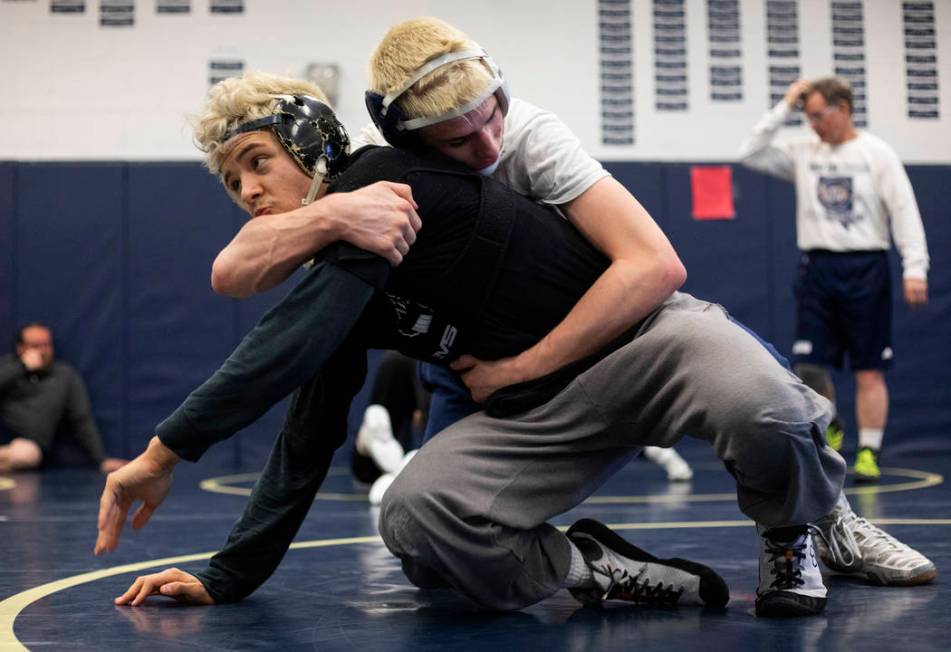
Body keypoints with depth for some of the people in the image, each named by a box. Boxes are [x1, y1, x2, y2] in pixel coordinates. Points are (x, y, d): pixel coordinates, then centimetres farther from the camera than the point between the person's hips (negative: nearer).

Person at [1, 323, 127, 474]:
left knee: (25, 452, -35)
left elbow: (82, 421, 12)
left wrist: (102, 460, 5)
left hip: (30, 446, 0)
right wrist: (22, 366, -5)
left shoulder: (66, 375, 13)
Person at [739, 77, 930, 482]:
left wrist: (915, 269, -14)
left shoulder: (877, 154, -1)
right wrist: (784, 108, -1)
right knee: (809, 366, 0)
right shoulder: (803, 153, 9)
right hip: (817, 267, 3)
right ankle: (830, 430, 25)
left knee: (869, 370, -1)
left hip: (865, 268, -3)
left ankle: (869, 453, 6)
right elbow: (750, 154, 2)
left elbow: (904, 211, -5)